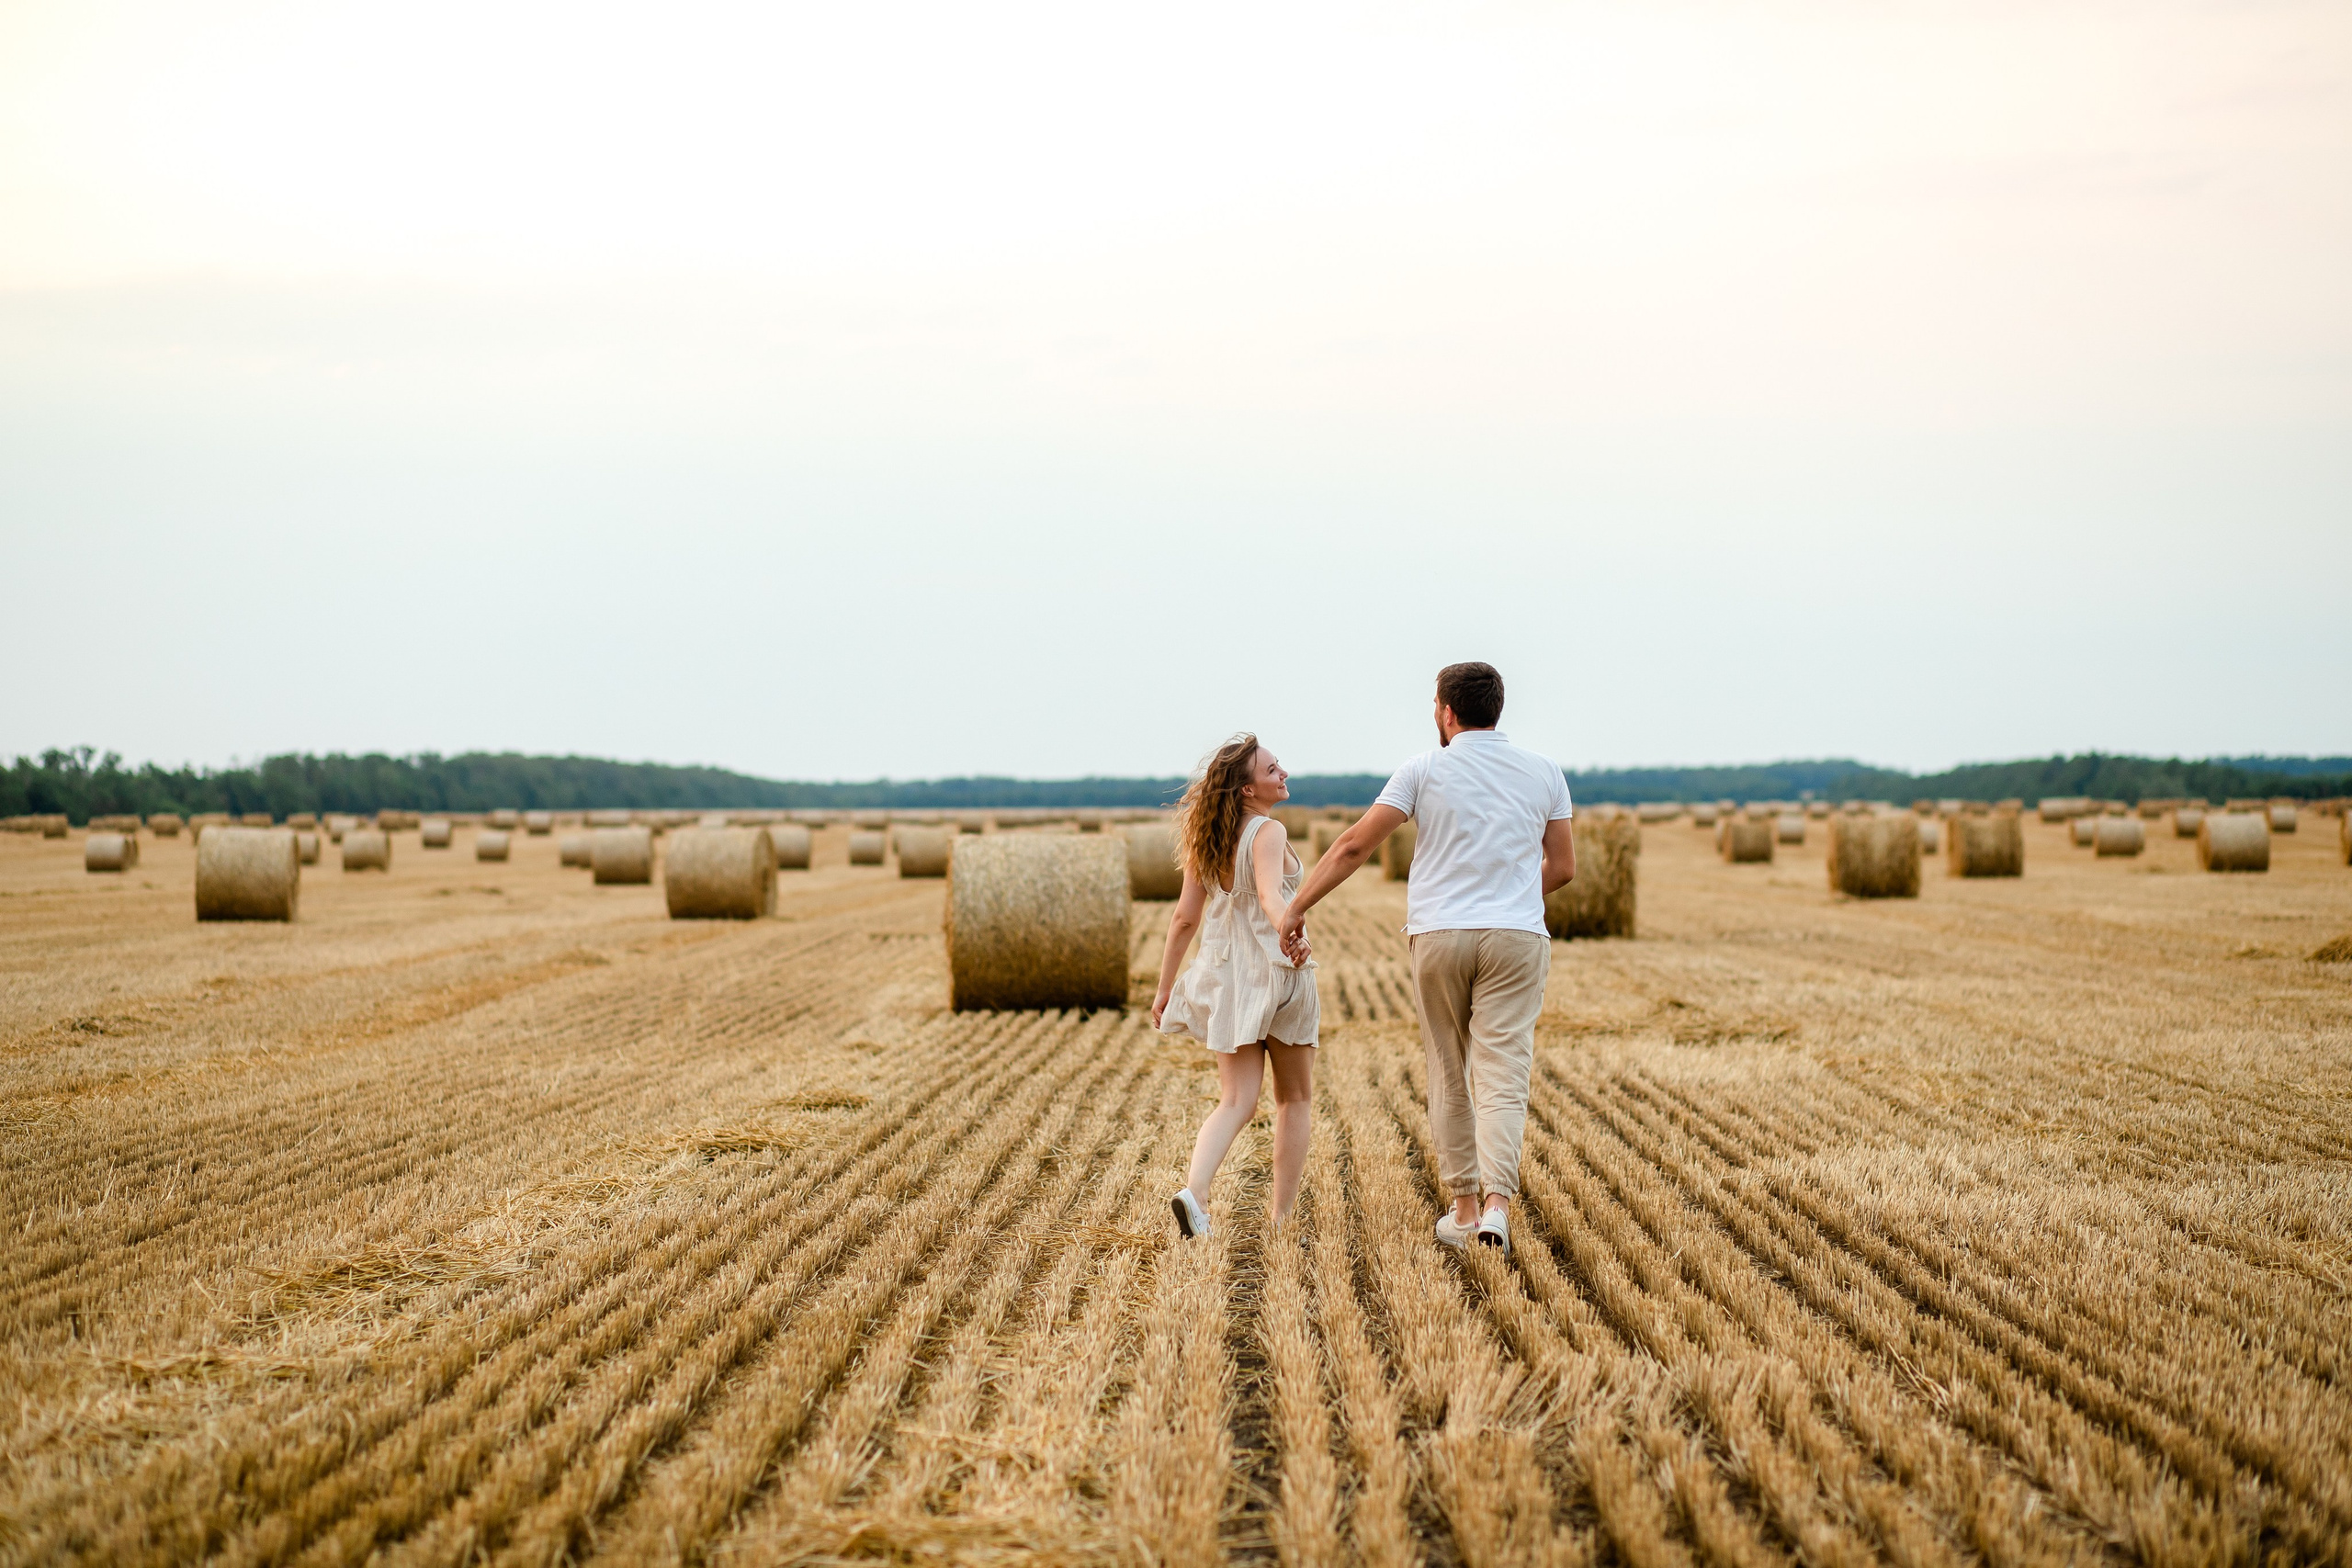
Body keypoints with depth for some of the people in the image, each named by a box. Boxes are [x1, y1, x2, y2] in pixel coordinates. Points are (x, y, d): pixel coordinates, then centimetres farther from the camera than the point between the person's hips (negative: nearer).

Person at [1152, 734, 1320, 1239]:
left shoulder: (1206, 840, 6)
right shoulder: (1268, 833, -14)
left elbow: (1184, 917, 8)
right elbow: (1270, 897, -33)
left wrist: (1165, 987, 14)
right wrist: (1291, 933, -52)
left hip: (1225, 977, 5)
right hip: (1276, 973, -5)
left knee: (1237, 1100, 3)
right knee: (1295, 1098, 13)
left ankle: (1195, 1189, -23)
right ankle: (1282, 1217, 14)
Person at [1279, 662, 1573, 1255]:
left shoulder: (1425, 769, -1)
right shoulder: (1543, 772, 6)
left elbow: (1354, 845, -5)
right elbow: (1562, 865, 12)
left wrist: (1297, 906, 0)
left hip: (1438, 934, 0)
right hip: (1515, 939, 0)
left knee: (1449, 1075, 12)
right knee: (1501, 1075, -5)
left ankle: (1462, 1206, 15)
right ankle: (1497, 1202, -21)